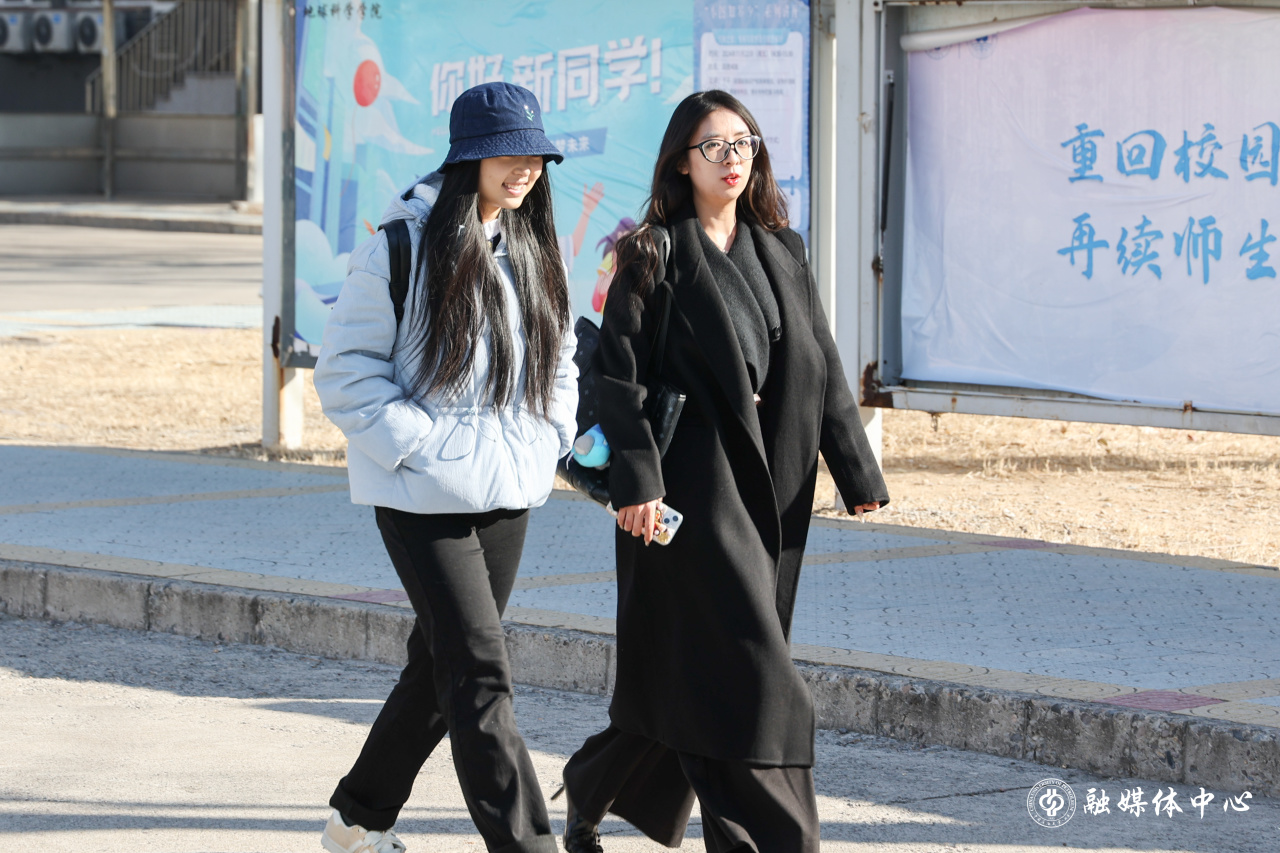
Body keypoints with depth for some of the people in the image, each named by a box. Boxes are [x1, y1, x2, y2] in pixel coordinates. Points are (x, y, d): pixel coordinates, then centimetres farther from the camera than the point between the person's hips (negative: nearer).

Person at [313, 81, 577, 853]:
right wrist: (419, 444, -16)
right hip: (424, 497, -7)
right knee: (480, 672, -11)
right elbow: (346, 371, -10)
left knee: (441, 666, 15)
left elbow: (559, 360, 22)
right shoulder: (402, 248, -11)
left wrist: (550, 439, 7)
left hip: (508, 494, 7)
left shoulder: (535, 252, 9)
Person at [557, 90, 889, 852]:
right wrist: (635, 479, -19)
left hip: (769, 482, 6)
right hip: (693, 478, -6)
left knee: (689, 671, 11)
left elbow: (824, 367, 12)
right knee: (746, 661, -11)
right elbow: (622, 374, -9)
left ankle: (592, 789, 30)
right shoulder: (652, 256, -3)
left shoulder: (781, 253, 14)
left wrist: (858, 474, 7)